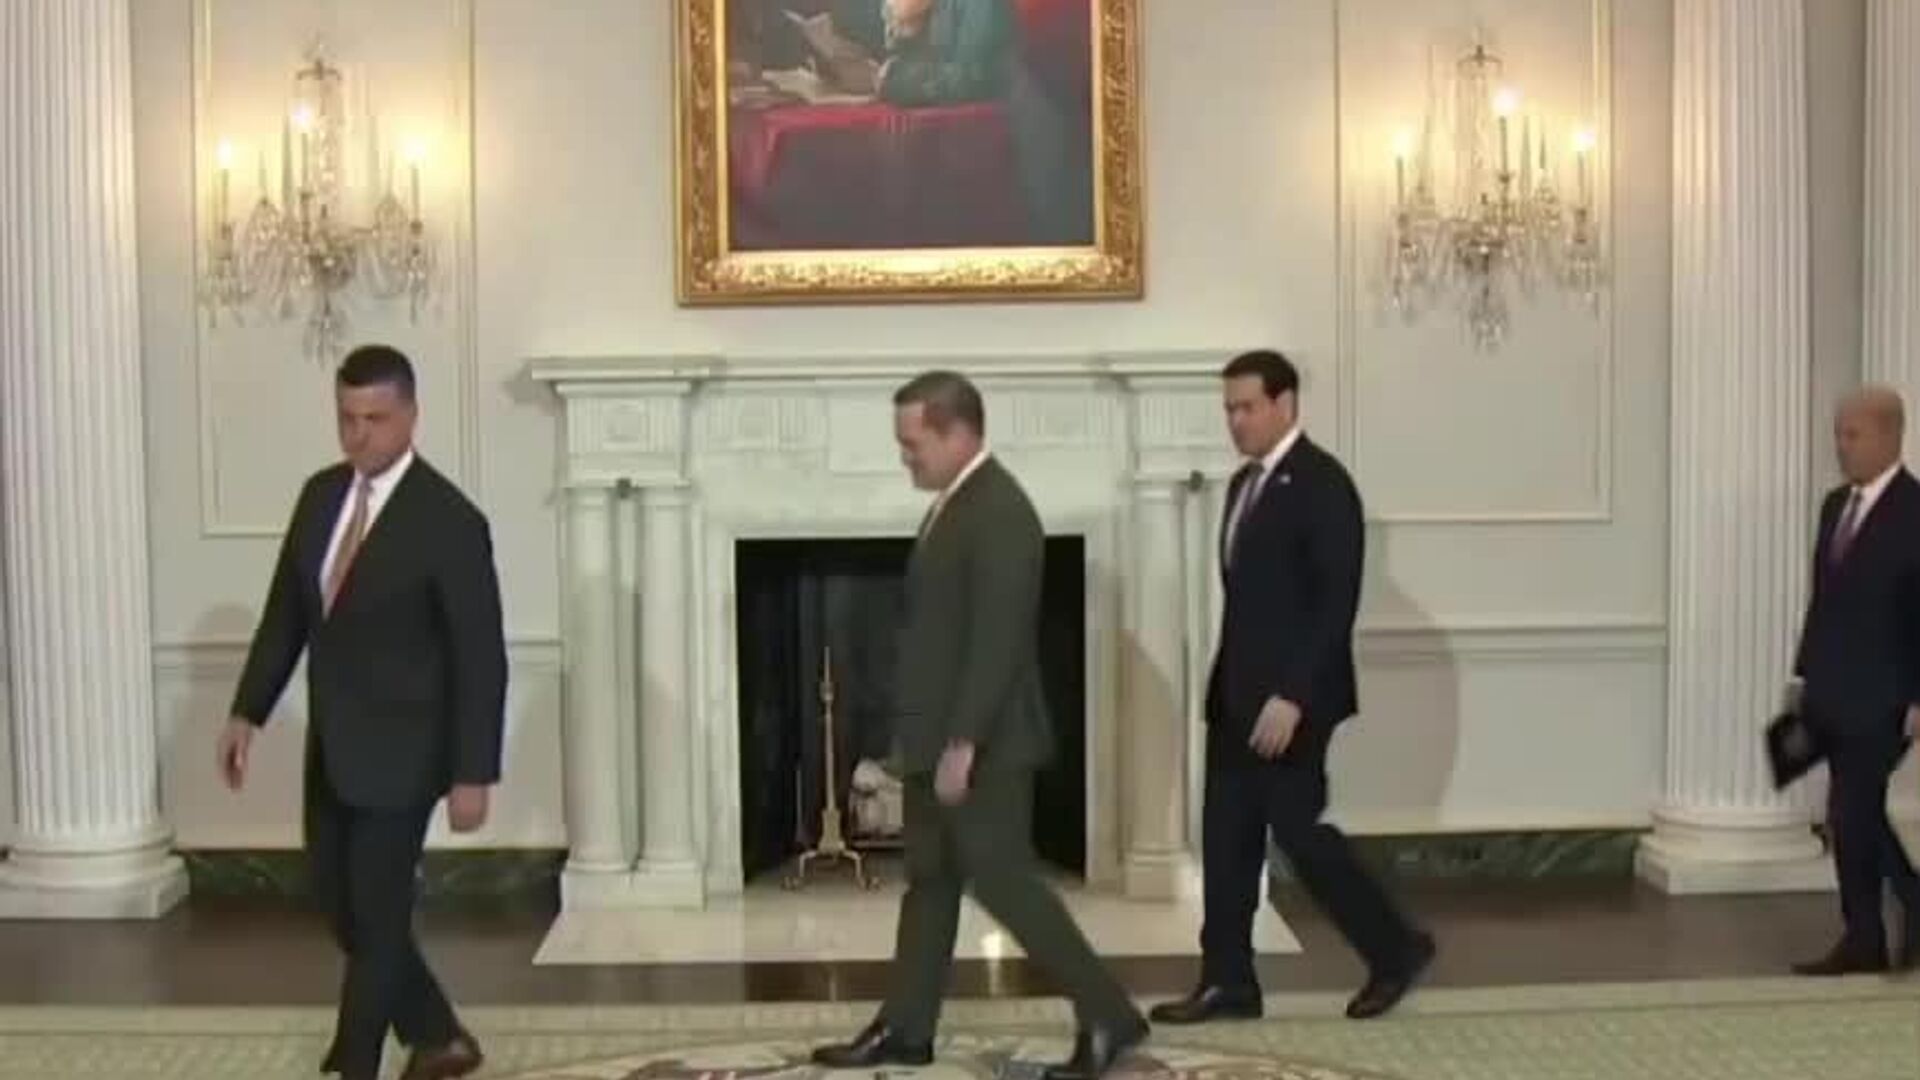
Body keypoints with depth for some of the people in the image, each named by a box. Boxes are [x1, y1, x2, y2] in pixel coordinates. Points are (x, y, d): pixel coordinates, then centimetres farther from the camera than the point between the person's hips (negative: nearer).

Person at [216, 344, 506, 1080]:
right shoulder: (321, 494, 4)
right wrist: (247, 712, 8)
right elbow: (285, 612, 12)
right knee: (338, 902, 14)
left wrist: (473, 774, -17)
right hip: (330, 746, 8)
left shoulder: (450, 521, -17)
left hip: (399, 751, -7)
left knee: (376, 915, 1)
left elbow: (481, 658, -16)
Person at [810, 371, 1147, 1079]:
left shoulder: (999, 512, -20)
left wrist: (962, 744, -25)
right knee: (928, 880, 14)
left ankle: (1108, 1015, 3)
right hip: (942, 739, 10)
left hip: (983, 746, -10)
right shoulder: (957, 504, 12)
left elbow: (999, 642, -25)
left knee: (1002, 880, -6)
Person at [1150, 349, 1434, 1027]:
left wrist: (1292, 696, -24)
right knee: (1226, 837, 8)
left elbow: (1337, 602, -20)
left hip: (1290, 698, -9)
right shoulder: (1246, 483, 13)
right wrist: (1226, 686, 16)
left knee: (1298, 831, -3)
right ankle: (1228, 982, 14)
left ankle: (1395, 949, 14)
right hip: (1237, 694, 9)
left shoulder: (1322, 484, -14)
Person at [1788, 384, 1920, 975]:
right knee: (1860, 814, 12)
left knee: (1850, 813, -6)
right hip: (1834, 695, 7)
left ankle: (1863, 939, 8)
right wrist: (1805, 673, 13)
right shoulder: (1836, 504, 12)